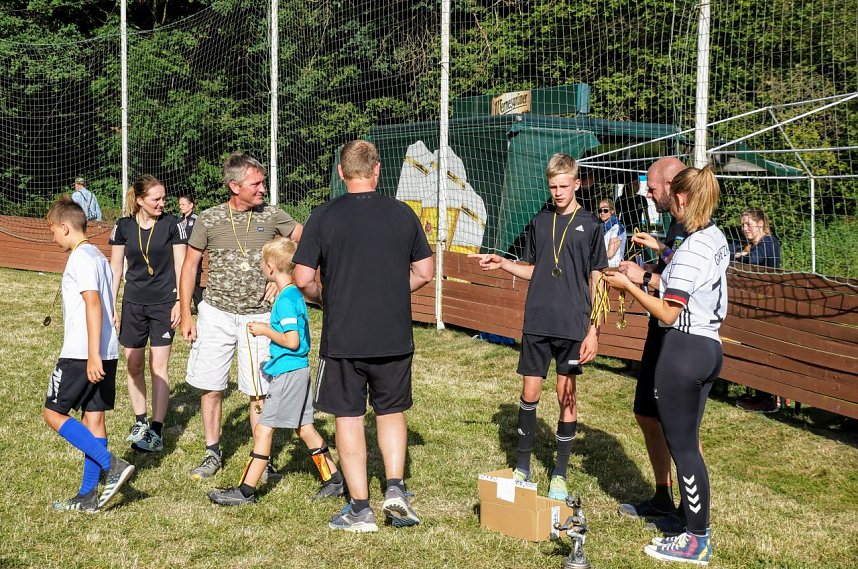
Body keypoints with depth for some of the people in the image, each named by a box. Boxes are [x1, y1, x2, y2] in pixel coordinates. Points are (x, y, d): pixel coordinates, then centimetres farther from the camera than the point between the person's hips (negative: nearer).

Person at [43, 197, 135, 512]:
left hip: (81, 354, -9)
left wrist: (92, 355, -26)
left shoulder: (80, 258, -12)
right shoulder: (99, 256, 17)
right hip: (107, 353, 9)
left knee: (53, 413, 0)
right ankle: (88, 495, 15)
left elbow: (93, 303, -22)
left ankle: (112, 465, -10)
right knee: (93, 418, 10)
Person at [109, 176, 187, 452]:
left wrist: (180, 302, -7)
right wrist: (111, 306, 4)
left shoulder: (172, 224, -5)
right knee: (134, 366, 8)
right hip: (133, 304, 3)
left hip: (164, 304, -3)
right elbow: (115, 267, 6)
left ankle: (157, 430, -2)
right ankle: (140, 421, 25)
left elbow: (180, 265, -2)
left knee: (158, 367, -4)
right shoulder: (123, 226, 0)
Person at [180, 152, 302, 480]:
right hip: (216, 314, 1)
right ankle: (213, 453, 23)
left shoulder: (272, 216, -2)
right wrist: (186, 314, 1)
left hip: (258, 316, 0)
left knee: (259, 391, 1)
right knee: (210, 386, 6)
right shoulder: (209, 219, -3)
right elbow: (190, 265, 4)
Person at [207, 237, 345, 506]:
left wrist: (265, 330, -12)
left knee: (263, 429, -4)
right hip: (299, 370, 10)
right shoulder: (295, 294, 10)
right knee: (304, 427, 15)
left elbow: (292, 341, -23)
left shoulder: (285, 299, -18)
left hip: (288, 373, -10)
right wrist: (268, 328, 12)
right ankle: (334, 481, 22)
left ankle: (245, 491, 2)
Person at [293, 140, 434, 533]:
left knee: (348, 417, 8)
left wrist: (324, 299, 10)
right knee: (391, 411, 21)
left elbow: (303, 279, -10)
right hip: (395, 336, 2)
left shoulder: (324, 217, -7)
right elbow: (424, 272, 6)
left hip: (342, 338, -2)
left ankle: (360, 509, 12)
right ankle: (395, 488, 9)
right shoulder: (402, 214, 0)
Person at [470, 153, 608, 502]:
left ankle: (560, 474, 13)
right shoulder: (540, 221, 9)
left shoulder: (590, 225, -1)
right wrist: (501, 263, -1)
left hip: (572, 325, -3)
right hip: (537, 322, 3)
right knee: (530, 392, 7)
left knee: (566, 395, 3)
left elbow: (596, 281, -2)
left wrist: (594, 330, -8)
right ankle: (522, 465, 21)